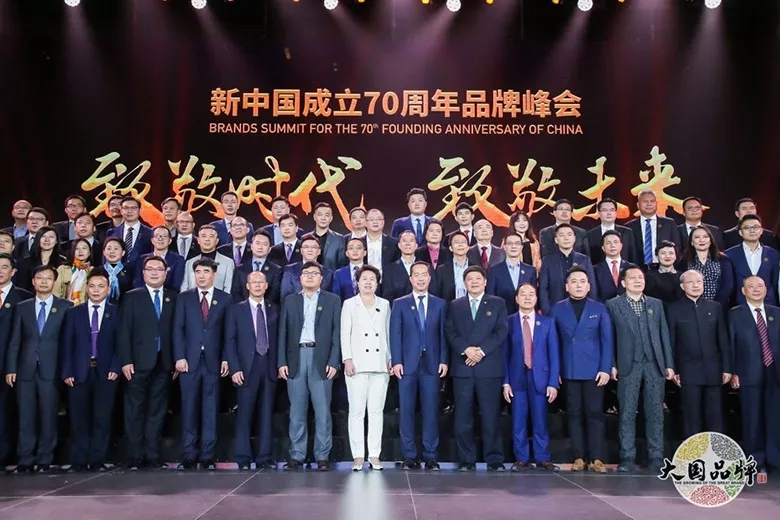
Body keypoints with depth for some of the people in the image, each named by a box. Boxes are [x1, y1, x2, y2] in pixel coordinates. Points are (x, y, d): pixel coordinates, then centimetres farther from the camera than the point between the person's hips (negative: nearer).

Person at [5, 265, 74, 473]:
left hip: (51, 370, -2)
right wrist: (10, 368, 2)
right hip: (26, 369, 2)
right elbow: (14, 341, 9)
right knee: (26, 417, 5)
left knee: (48, 416, 1)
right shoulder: (22, 307, 12)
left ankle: (45, 460, 11)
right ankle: (25, 460, 13)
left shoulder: (66, 307, 3)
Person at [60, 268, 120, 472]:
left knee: (102, 418, -1)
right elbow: (67, 345, 6)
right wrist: (67, 372, -2)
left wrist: (115, 369, -9)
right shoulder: (74, 313, 10)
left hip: (106, 373, -1)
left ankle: (98, 460, 7)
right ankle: (79, 461, 12)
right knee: (79, 418, 3)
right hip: (79, 372, 1)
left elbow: (120, 344, 2)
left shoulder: (116, 313, 6)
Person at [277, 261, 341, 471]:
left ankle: (322, 456, 7)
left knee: (322, 411, 0)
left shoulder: (332, 300, 8)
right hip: (296, 357, 2)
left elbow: (336, 333, 2)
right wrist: (282, 362, 1)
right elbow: (283, 333, 10)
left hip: (321, 359, -2)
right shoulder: (290, 301, 13)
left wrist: (333, 362, -7)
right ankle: (296, 455, 13)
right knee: (297, 411, 6)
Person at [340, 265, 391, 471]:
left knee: (377, 411, 3)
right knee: (357, 411, -2)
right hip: (358, 364, -2)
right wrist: (347, 359, -8)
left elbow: (388, 333, 13)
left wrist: (391, 359, 5)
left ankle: (374, 455, 8)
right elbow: (345, 334, 2)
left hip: (380, 365, 2)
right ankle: (358, 455, 3)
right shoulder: (349, 304, 8)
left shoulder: (385, 305, 14)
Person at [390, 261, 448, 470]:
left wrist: (444, 360, -1)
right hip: (407, 364, 0)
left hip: (431, 364, 1)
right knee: (406, 411, 2)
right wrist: (396, 361, -6)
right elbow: (395, 334, 2)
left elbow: (443, 334, 7)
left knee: (431, 411, 1)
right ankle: (409, 456, 10)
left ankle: (430, 457, 9)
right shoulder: (400, 304, 7)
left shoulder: (440, 304, 10)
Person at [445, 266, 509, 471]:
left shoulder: (497, 303, 10)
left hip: (489, 367, -1)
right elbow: (449, 332, 4)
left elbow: (501, 331, 0)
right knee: (463, 417, 2)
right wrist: (465, 350, -12)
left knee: (491, 416, 0)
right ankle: (467, 460, 10)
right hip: (462, 367, 2)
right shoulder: (455, 306, 14)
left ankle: (494, 460, 8)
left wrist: (482, 350, -11)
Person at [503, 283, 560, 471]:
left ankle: (542, 459, 16)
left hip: (539, 378, 1)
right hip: (517, 378, -1)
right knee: (518, 422, 4)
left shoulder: (547, 323, 6)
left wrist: (553, 383, -3)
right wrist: (505, 381, -5)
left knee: (540, 421, 5)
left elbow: (554, 354, 4)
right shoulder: (508, 322, 3)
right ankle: (521, 459, 13)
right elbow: (504, 354, 1)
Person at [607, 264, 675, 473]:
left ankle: (656, 458, 10)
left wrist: (669, 364, 5)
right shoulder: (613, 305, 4)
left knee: (655, 413, 4)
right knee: (627, 413, 1)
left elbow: (664, 335, 10)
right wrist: (612, 364, -6)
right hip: (628, 365, -2)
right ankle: (628, 458, 6)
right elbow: (610, 337, 1)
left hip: (654, 364, 2)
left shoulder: (656, 304, 13)